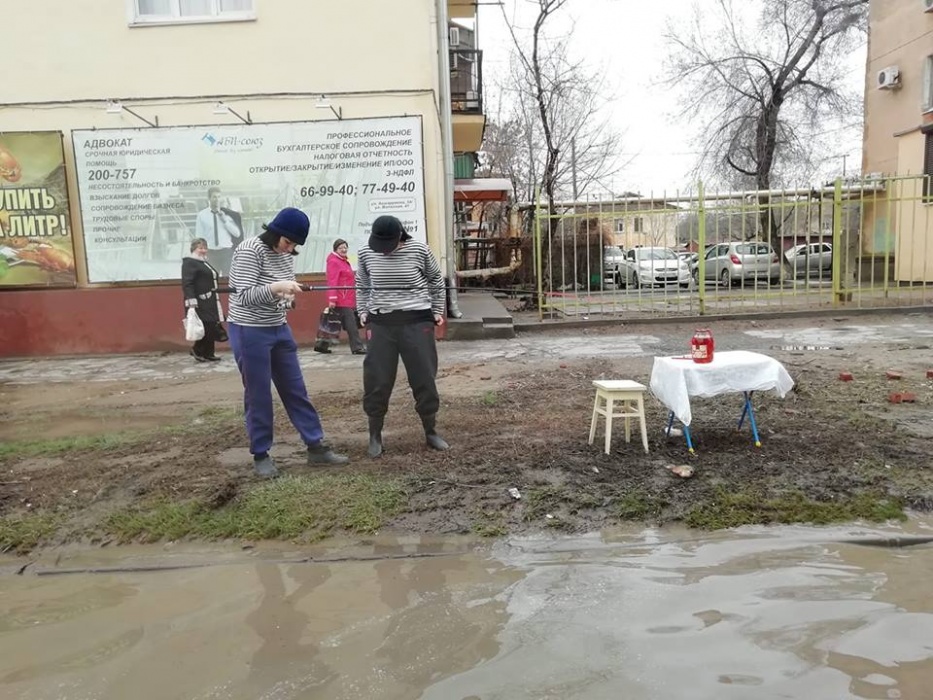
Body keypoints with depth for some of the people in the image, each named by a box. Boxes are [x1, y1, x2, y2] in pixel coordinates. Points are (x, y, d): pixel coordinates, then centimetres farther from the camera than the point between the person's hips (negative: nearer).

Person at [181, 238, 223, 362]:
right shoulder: (189, 262, -8)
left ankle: (208, 354, 14)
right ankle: (197, 350, 3)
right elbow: (187, 283, -19)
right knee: (207, 327, -13)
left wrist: (215, 300, 29)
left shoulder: (204, 263, 21)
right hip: (199, 303, -10)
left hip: (209, 302, 10)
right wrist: (191, 301, -28)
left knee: (212, 327, 8)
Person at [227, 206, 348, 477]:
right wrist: (276, 288, -33)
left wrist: (288, 296, -7)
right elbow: (243, 296, -21)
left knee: (296, 390, 9)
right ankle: (260, 455, 17)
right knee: (258, 395, 2)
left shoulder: (286, 254, 5)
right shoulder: (249, 251, -17)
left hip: (279, 329, 7)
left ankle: (317, 447, 17)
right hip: (249, 332, -7)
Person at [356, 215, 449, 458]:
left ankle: (431, 432, 22)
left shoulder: (419, 250, -5)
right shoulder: (366, 253, 1)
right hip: (381, 323, 2)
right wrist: (363, 312, 9)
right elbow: (362, 285, 18)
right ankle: (375, 435, 17)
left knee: (424, 378, 5)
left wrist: (438, 311, 9)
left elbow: (436, 281, 10)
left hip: (417, 321, -1)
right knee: (377, 380, 2)